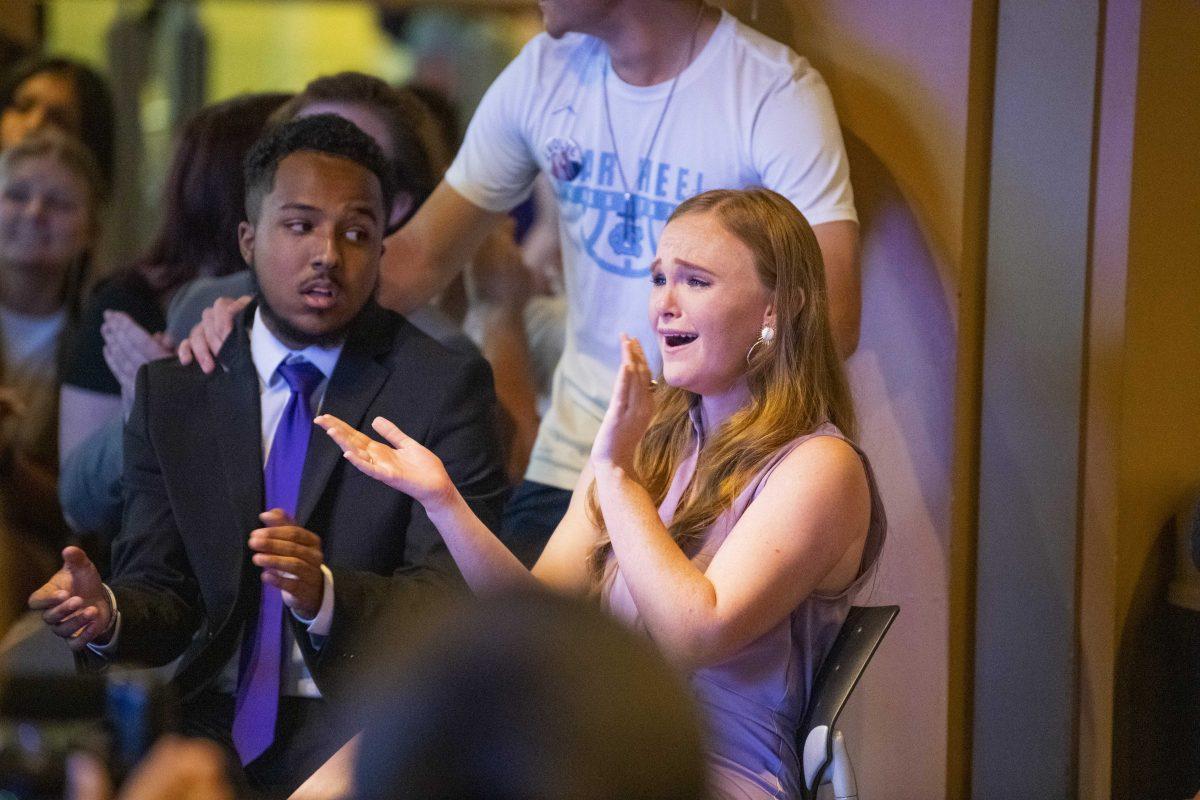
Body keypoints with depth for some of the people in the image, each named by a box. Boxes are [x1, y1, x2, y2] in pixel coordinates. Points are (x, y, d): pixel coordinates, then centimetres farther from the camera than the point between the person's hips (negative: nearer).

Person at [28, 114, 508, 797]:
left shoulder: (447, 385, 0)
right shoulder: (171, 390, 10)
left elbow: (451, 589, -8)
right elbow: (161, 593, 7)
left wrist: (325, 595, -28)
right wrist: (106, 613, -17)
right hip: (213, 720, 3)